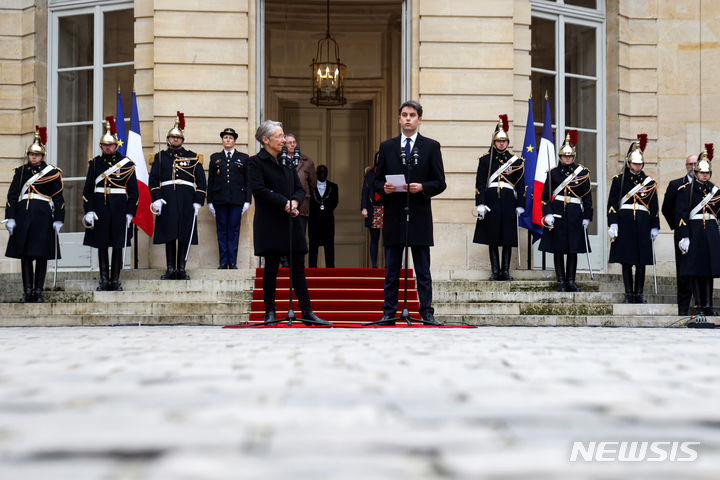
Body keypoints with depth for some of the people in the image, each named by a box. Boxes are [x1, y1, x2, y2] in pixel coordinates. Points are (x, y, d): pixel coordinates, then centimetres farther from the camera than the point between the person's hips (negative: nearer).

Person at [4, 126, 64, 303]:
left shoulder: (52, 173, 3)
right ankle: (27, 291, 7)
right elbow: (12, 195, 8)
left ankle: (38, 292, 8)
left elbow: (58, 198, 2)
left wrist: (58, 220, -4)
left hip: (43, 216, -2)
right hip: (23, 216, 2)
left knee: (41, 256, 1)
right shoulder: (20, 171, 9)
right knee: (25, 255, 2)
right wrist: (10, 218, 0)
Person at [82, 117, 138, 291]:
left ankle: (115, 280, 10)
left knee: (118, 246, 3)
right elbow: (88, 189, 5)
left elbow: (133, 190, 2)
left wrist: (130, 213, -5)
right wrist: (88, 211, -5)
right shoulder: (95, 163, 6)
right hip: (100, 209, 1)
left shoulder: (126, 163, 2)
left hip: (119, 209, -1)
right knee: (101, 246, 4)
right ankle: (104, 281, 11)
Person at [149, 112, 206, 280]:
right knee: (169, 235, 0)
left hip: (186, 202, 0)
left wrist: (198, 202, -2)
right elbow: (153, 179, 6)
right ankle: (170, 269, 6)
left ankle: (181, 269, 7)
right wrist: (156, 199, -7)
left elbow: (200, 181, 7)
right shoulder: (160, 157, 12)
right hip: (167, 202, 0)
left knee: (185, 236, 0)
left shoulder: (193, 157, 11)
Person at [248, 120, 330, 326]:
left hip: (291, 222, 6)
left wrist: (294, 201, -8)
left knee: (298, 268, 5)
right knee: (271, 268, 0)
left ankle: (307, 311, 8)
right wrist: (284, 203, -17)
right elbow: (258, 189, -14)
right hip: (269, 223, -5)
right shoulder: (256, 162, -2)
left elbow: (300, 189, 14)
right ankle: (270, 312, 8)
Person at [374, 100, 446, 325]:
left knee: (423, 272, 2)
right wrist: (384, 188, -9)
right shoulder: (387, 147, 11)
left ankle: (427, 313, 6)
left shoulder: (431, 146, 5)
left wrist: (422, 187, -15)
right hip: (393, 216, 2)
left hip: (420, 216, -2)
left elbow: (440, 183, 3)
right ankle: (389, 313, 10)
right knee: (391, 271, 6)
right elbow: (377, 180, 12)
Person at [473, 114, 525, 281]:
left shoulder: (516, 161, 9)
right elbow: (480, 183, 1)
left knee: (508, 238, 1)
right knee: (492, 238, 1)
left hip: (509, 201, 1)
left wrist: (520, 205, 2)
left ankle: (506, 271, 8)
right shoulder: (485, 159, 6)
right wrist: (480, 204, -8)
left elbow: (521, 185, 9)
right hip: (491, 201, -1)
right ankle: (495, 271, 7)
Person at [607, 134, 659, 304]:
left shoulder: (649, 182, 9)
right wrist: (613, 224, -9)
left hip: (642, 225, 1)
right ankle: (629, 294, 7)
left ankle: (639, 293, 10)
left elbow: (654, 207, 10)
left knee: (641, 261, 3)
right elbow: (612, 204, 0)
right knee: (626, 260, 0)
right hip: (624, 224, -1)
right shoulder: (619, 180, 4)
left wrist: (654, 227, 5)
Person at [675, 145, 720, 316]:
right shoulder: (686, 189, -1)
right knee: (695, 270, -2)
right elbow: (681, 215, -7)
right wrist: (683, 236, -14)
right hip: (694, 231, -4)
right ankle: (699, 305, 4)